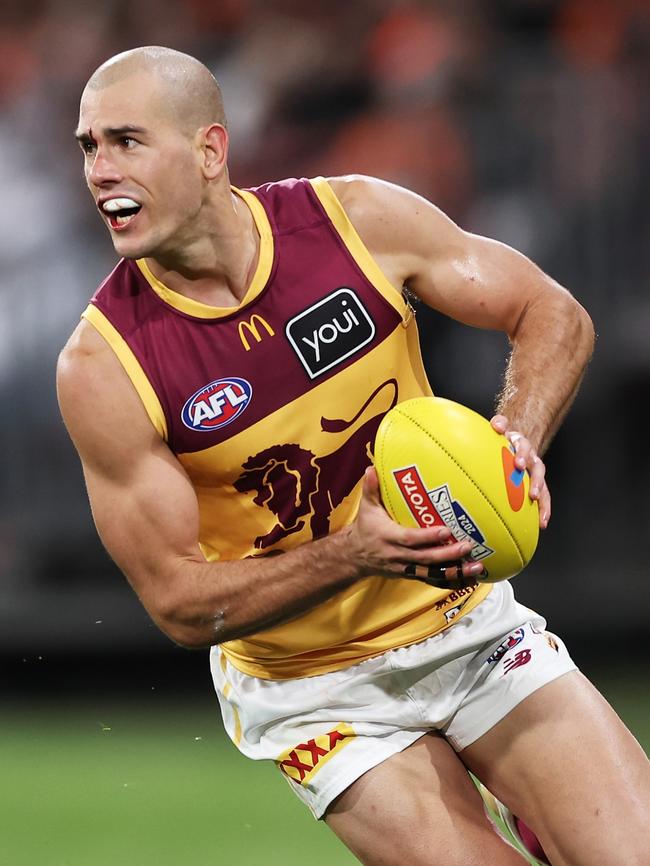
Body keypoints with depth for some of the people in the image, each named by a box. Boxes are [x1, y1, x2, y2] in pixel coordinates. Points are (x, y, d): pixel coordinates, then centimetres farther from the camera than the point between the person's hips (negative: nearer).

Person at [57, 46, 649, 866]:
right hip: (315, 696, -2)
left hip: (468, 623, 2)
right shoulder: (102, 364, -17)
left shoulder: (357, 219, -11)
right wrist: (352, 553, -30)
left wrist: (517, 436, -22)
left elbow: (553, 315, -1)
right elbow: (178, 601, -15)